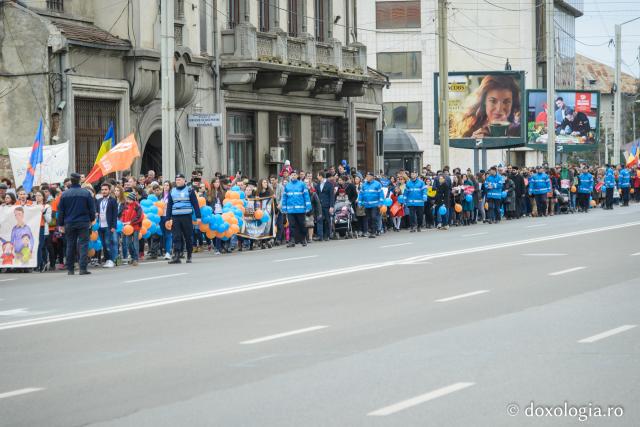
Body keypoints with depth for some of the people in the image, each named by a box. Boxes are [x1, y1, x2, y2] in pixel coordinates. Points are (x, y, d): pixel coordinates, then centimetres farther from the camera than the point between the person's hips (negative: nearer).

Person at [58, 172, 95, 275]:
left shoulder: (64, 194, 0)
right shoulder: (86, 193, -4)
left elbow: (60, 211, 4)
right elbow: (92, 209, 1)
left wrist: (61, 224, 12)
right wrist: (91, 220, 16)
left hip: (69, 224, 2)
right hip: (83, 223, -2)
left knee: (70, 246, 8)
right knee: (83, 244, -2)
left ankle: (70, 269, 10)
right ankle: (83, 268, -11)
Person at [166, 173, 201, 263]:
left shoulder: (189, 191, 4)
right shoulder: (172, 191, 14)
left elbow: (195, 204, 2)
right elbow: (169, 206, 16)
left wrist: (198, 217, -5)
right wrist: (168, 219, 8)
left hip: (187, 217, -2)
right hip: (175, 218, 2)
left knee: (188, 237, 4)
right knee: (176, 237, -7)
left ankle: (189, 257, 14)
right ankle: (176, 256, -12)